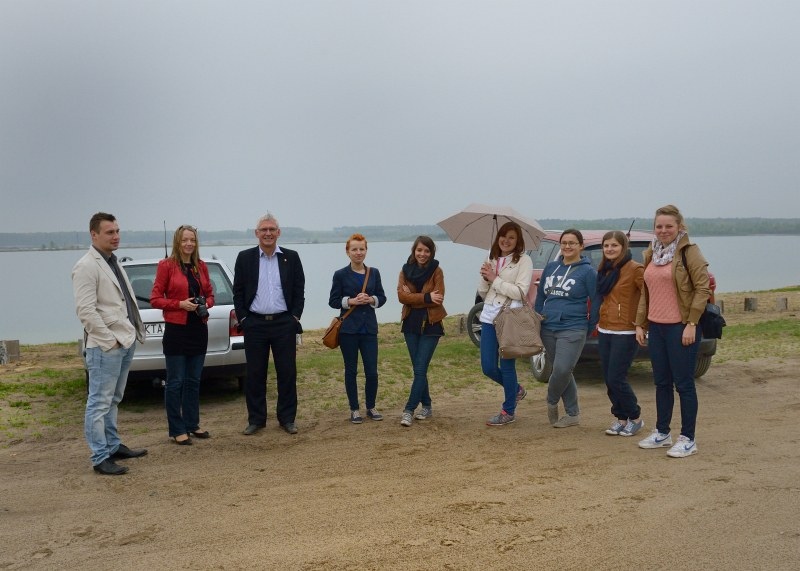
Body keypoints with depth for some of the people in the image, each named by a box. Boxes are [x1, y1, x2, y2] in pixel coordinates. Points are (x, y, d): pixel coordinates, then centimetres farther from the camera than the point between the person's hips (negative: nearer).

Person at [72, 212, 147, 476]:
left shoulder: (113, 263, 17)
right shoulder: (87, 266, -11)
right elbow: (85, 310, -18)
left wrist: (133, 333, 12)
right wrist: (109, 340, -17)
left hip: (126, 342, 9)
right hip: (105, 346, -9)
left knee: (113, 401, 18)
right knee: (100, 402, -2)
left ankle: (113, 446, 28)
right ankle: (101, 458, 3)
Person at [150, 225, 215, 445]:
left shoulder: (201, 266, 8)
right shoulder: (166, 265, -6)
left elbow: (210, 293, 16)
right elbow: (155, 299, -6)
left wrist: (206, 304, -5)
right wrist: (180, 304, -18)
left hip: (199, 329, 5)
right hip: (176, 329, -5)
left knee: (193, 380, 14)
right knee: (175, 382, 2)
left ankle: (192, 424, 24)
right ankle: (176, 430, 11)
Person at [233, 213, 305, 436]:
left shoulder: (291, 257, 5)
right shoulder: (245, 258, 4)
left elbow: (299, 291, 5)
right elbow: (238, 292, 5)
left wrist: (295, 317, -3)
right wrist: (243, 318, -3)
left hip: (284, 323, 0)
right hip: (254, 324, 0)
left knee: (287, 373, 4)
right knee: (255, 374, 5)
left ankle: (287, 418, 15)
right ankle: (256, 419, 16)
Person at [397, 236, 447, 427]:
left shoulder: (436, 271, -4)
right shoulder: (406, 270, 4)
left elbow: (437, 299, -14)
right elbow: (401, 296, -8)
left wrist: (412, 297, -13)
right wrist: (426, 297, -18)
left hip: (430, 325, -4)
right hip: (411, 325, 4)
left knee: (420, 369, -8)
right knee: (418, 369, 10)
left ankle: (409, 410, -7)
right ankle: (426, 407, 22)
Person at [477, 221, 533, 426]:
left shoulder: (523, 260, -4)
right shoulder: (492, 260, 15)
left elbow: (520, 292, -14)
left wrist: (495, 279, -13)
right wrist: (484, 278, -5)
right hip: (489, 317, 6)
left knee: (507, 366, 0)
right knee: (488, 367, 6)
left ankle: (508, 411, 17)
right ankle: (516, 390, 34)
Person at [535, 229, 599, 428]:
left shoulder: (587, 271, -5)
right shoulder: (551, 267, 10)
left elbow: (595, 301, -2)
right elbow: (540, 296, 16)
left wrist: (589, 329, -1)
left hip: (573, 329, -5)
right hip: (548, 328, 5)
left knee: (562, 370, -15)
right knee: (560, 371, 9)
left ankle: (551, 401, 14)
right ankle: (573, 414, 21)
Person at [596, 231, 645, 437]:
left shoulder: (635, 269, -12)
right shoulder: (604, 269, 13)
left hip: (625, 333, -7)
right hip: (605, 331, 8)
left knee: (616, 379, -6)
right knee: (609, 379, 9)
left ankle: (635, 418, 13)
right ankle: (620, 418, 23)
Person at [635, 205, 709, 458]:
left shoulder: (688, 252, -8)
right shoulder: (651, 254, 12)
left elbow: (703, 288, -13)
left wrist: (692, 323, -18)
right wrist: (640, 324, 13)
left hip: (681, 328, -6)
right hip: (656, 327, 7)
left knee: (683, 384, 1)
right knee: (662, 382, 14)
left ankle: (687, 439, 10)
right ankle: (662, 432, 26)